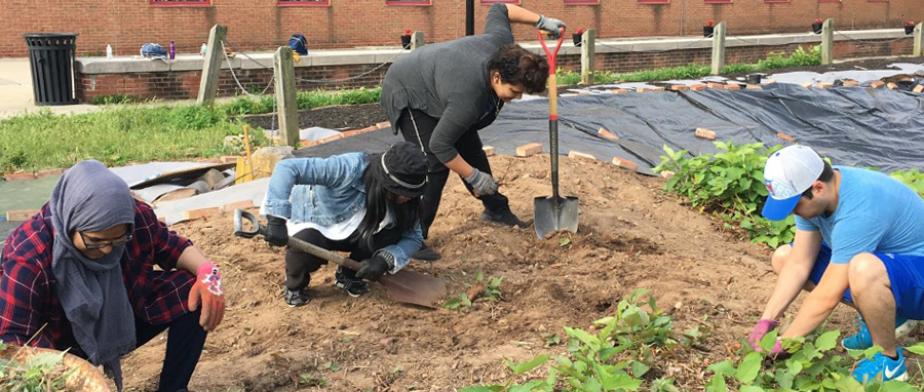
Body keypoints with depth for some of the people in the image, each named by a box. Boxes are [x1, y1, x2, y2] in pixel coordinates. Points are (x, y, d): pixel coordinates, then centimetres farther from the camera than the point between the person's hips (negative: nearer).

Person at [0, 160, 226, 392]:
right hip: (65, 346, -3)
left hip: (125, 322, 4)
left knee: (196, 290, -17)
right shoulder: (27, 258, -31)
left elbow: (169, 245, -1)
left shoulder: (138, 218, -21)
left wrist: (207, 271, -22)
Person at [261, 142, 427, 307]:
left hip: (349, 231, 4)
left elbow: (413, 237, -17)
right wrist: (277, 218, -49)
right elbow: (287, 168, -42)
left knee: (390, 234, -22)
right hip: (311, 221, -4)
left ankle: (348, 274, 5)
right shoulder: (350, 168, -38)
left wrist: (386, 259, -36)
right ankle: (295, 285, -1)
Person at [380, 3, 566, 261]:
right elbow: (440, 145, -31)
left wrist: (542, 21, -2)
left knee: (471, 149, 12)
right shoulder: (468, 98, -42)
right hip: (407, 96, -9)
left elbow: (499, 9, -1)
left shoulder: (501, 44, -23)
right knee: (435, 166, -20)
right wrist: (475, 177, -23)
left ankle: (495, 209, 31)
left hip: (432, 78, 9)